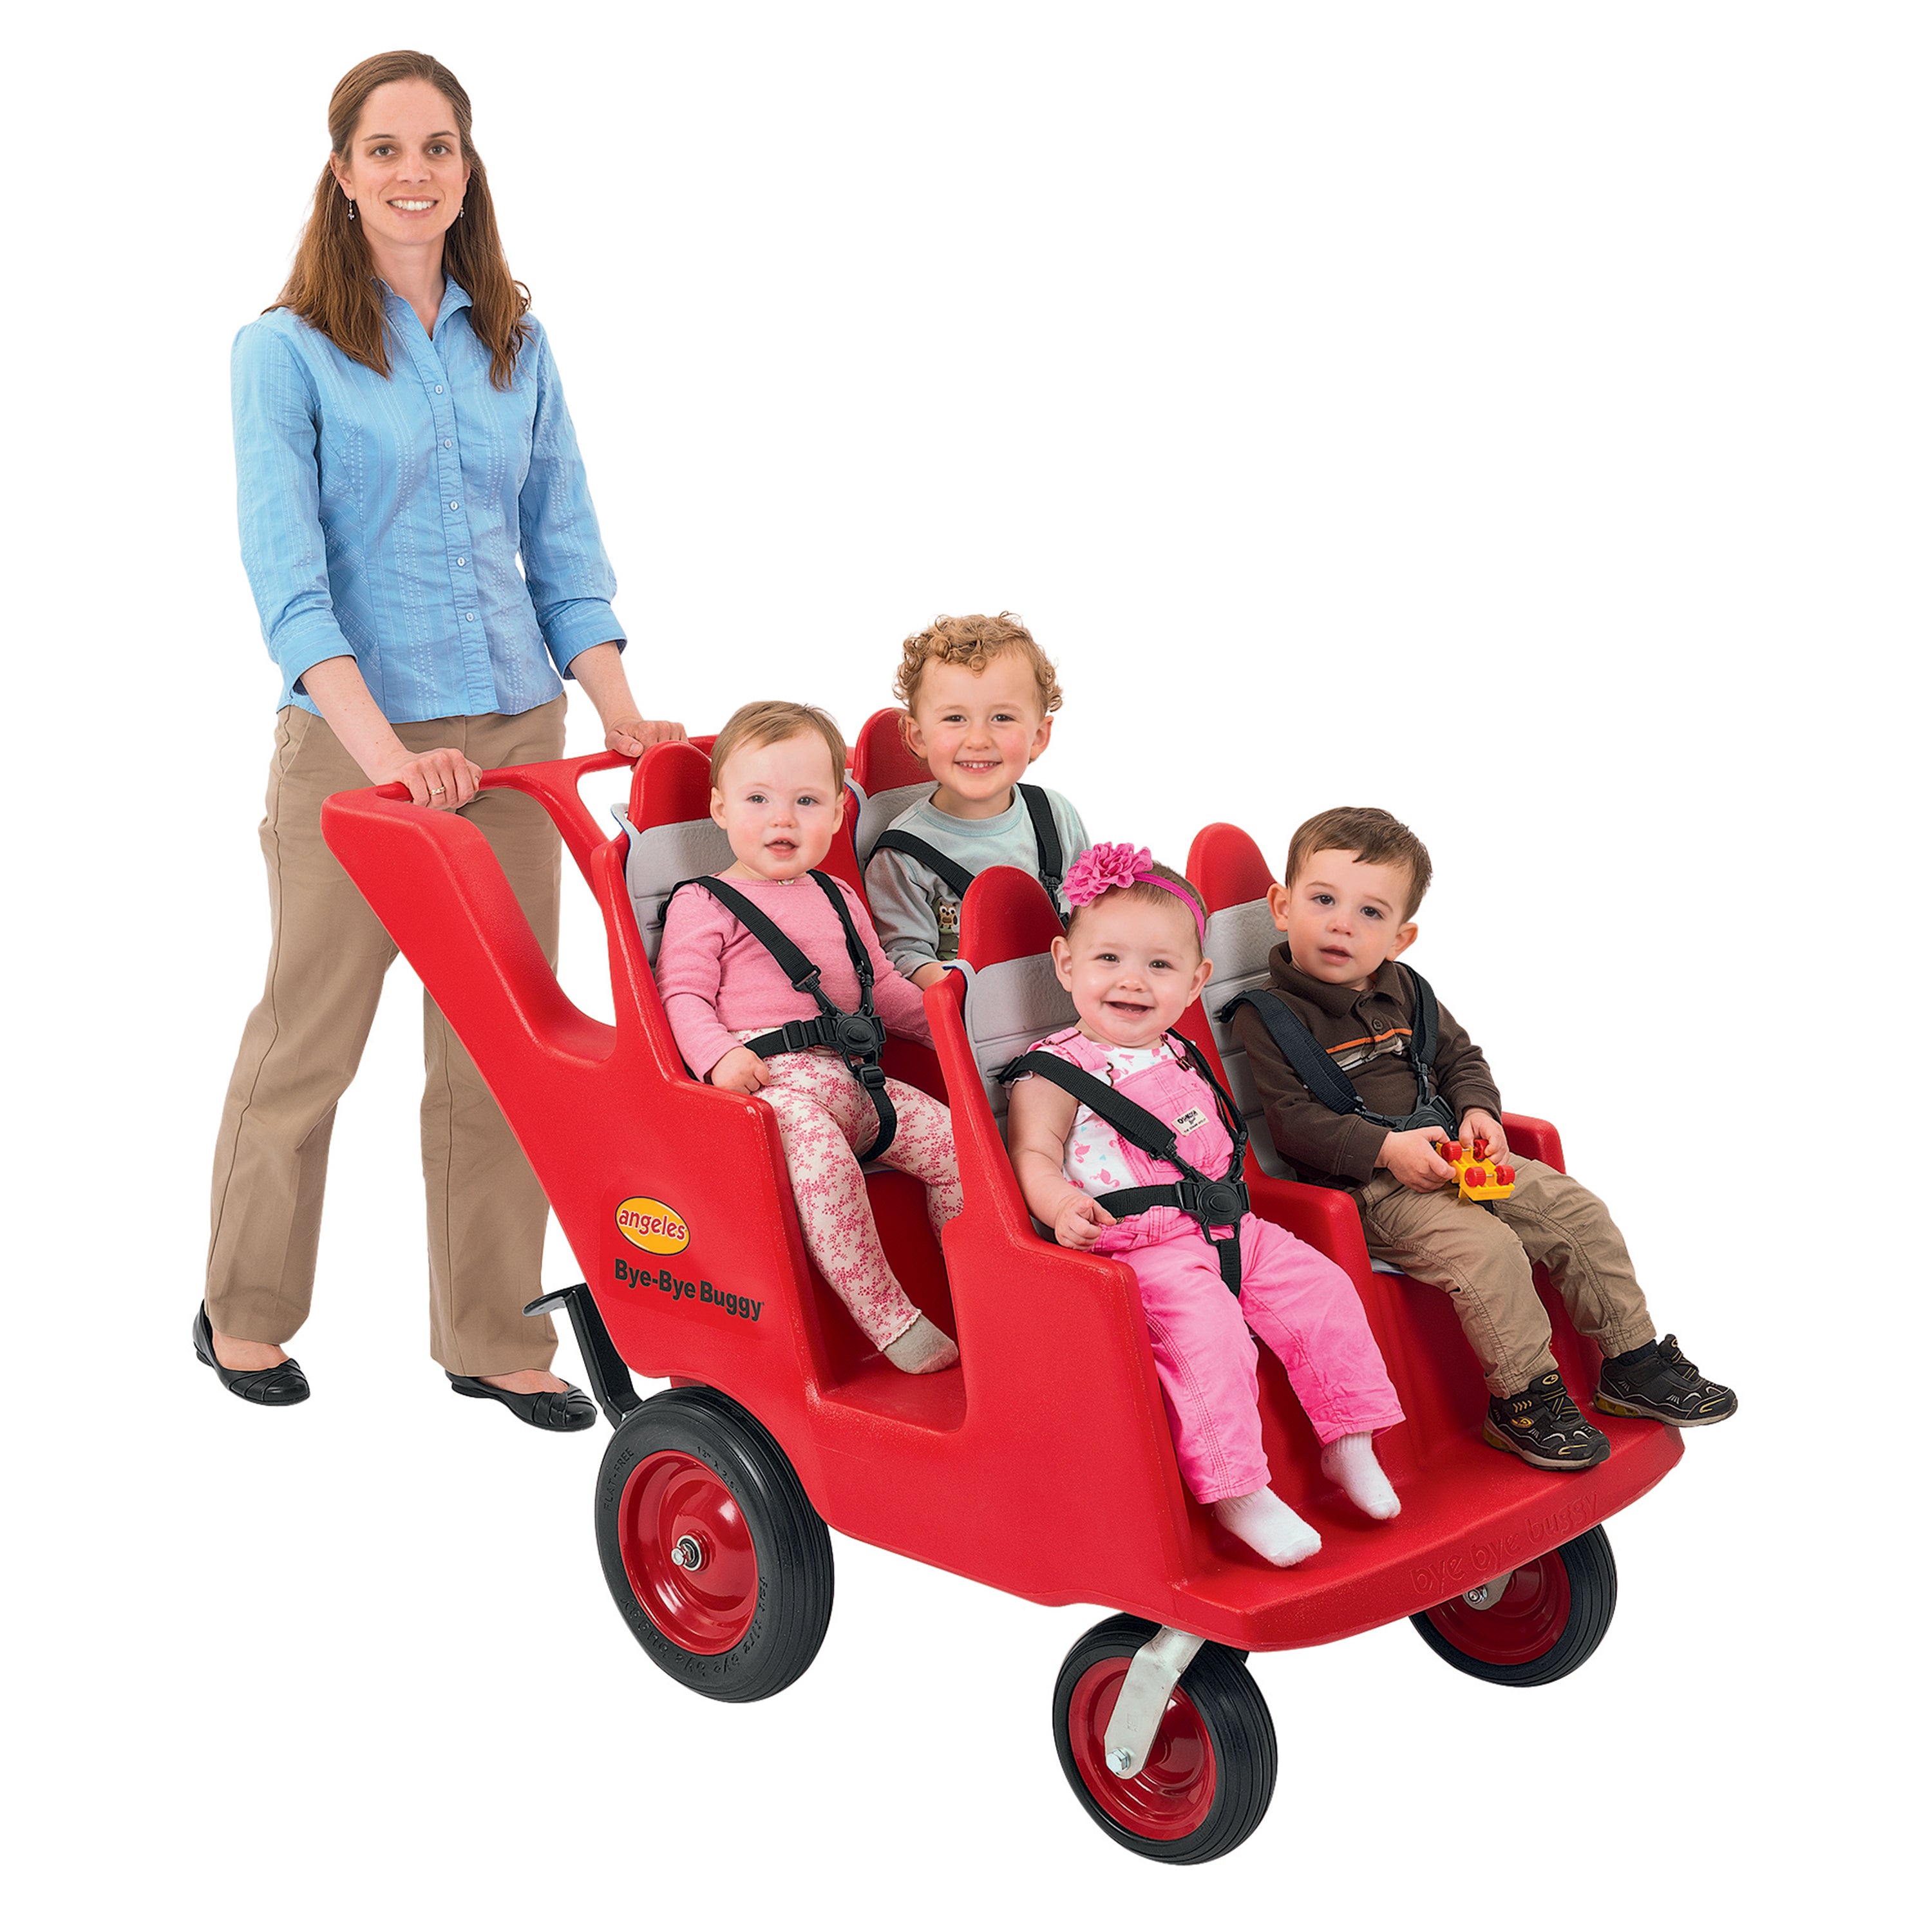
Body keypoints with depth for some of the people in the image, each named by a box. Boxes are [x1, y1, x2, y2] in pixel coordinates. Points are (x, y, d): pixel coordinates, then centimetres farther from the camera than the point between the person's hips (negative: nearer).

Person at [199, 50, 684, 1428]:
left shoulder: (514, 342, 10)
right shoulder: (285, 349, -3)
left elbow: (564, 545, 11)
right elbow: (285, 575, -12)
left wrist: (624, 715, -2)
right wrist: (384, 747, -24)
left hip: (514, 735, 4)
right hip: (350, 742, -4)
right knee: (310, 1039, 7)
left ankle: (493, 1338, 20)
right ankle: (245, 1314, 26)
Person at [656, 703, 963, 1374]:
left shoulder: (838, 898, 24)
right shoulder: (703, 905, 4)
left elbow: (882, 985, 30)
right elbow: (683, 996, -5)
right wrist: (719, 1055, -23)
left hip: (850, 1076, 7)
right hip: (767, 1081, -7)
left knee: (953, 1140, -6)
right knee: (824, 1159, -35)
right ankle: (890, 1320, -29)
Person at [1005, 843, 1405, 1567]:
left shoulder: (1180, 1057, 18)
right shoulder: (1058, 1070, -4)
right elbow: (1033, 1154, -13)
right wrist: (1063, 1206, -31)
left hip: (1228, 1228, 8)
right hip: (1138, 1244, -7)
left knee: (1321, 1291, -5)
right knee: (1206, 1331, -29)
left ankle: (1350, 1444, 8)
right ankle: (1234, 1489, -20)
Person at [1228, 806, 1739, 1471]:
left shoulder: (1405, 993, 11)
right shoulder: (1267, 1019, -10)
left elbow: (1459, 1057, 22)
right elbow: (1293, 1123, -16)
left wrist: (1478, 1111, 1)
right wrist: (1387, 1150, -24)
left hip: (1452, 1158, 7)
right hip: (1366, 1188, -7)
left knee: (1578, 1214, -1)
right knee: (1485, 1250, -29)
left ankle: (1632, 1363, 14)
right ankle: (1523, 1399, -13)